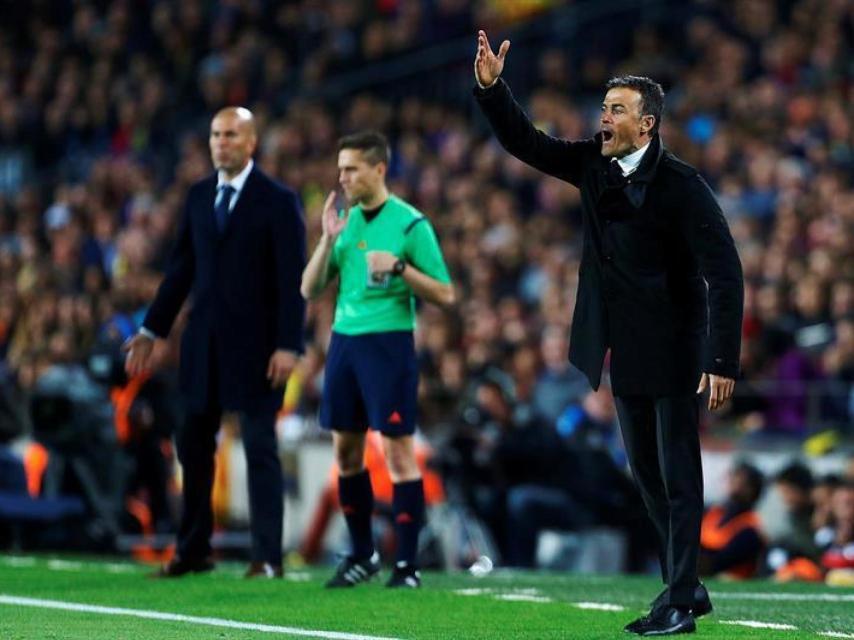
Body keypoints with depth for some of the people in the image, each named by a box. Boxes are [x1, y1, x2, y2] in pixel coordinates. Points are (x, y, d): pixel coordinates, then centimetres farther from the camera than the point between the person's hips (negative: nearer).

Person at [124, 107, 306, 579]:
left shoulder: (278, 201, -6)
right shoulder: (199, 196, 10)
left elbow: (293, 279, -10)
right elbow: (181, 268, 13)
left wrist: (288, 345, -17)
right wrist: (152, 331, 11)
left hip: (255, 344, -6)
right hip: (204, 343, 6)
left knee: (260, 448, -2)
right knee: (193, 446, 9)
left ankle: (267, 556, 2)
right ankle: (192, 551, 18)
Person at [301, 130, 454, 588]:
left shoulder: (409, 224, -6)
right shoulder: (346, 222, 11)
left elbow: (445, 295, -7)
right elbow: (309, 290, 9)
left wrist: (400, 266, -20)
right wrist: (328, 240, -4)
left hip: (388, 341, -6)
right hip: (344, 341, 6)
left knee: (398, 451, -5)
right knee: (346, 452, 9)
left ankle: (407, 564, -2)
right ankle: (362, 555, 21)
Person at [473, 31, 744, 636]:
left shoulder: (682, 185, -18)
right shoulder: (594, 164, 2)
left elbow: (725, 274, -20)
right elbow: (526, 142, 8)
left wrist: (722, 360, -25)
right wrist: (491, 87, -9)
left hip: (673, 352, -7)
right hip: (626, 352, 7)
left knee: (678, 476, -4)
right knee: (648, 474, 13)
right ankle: (686, 586, 24)